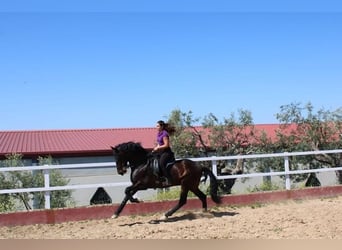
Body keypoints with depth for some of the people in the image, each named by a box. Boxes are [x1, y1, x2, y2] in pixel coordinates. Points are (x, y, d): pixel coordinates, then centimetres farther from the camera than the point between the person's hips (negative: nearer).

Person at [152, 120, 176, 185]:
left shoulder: (164, 134, -14)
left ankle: (167, 179, -25)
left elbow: (166, 145, -19)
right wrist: (156, 148, 7)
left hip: (166, 152, -10)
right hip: (160, 152, 10)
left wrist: (158, 148, -13)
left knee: (161, 163, -28)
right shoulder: (158, 133, 13)